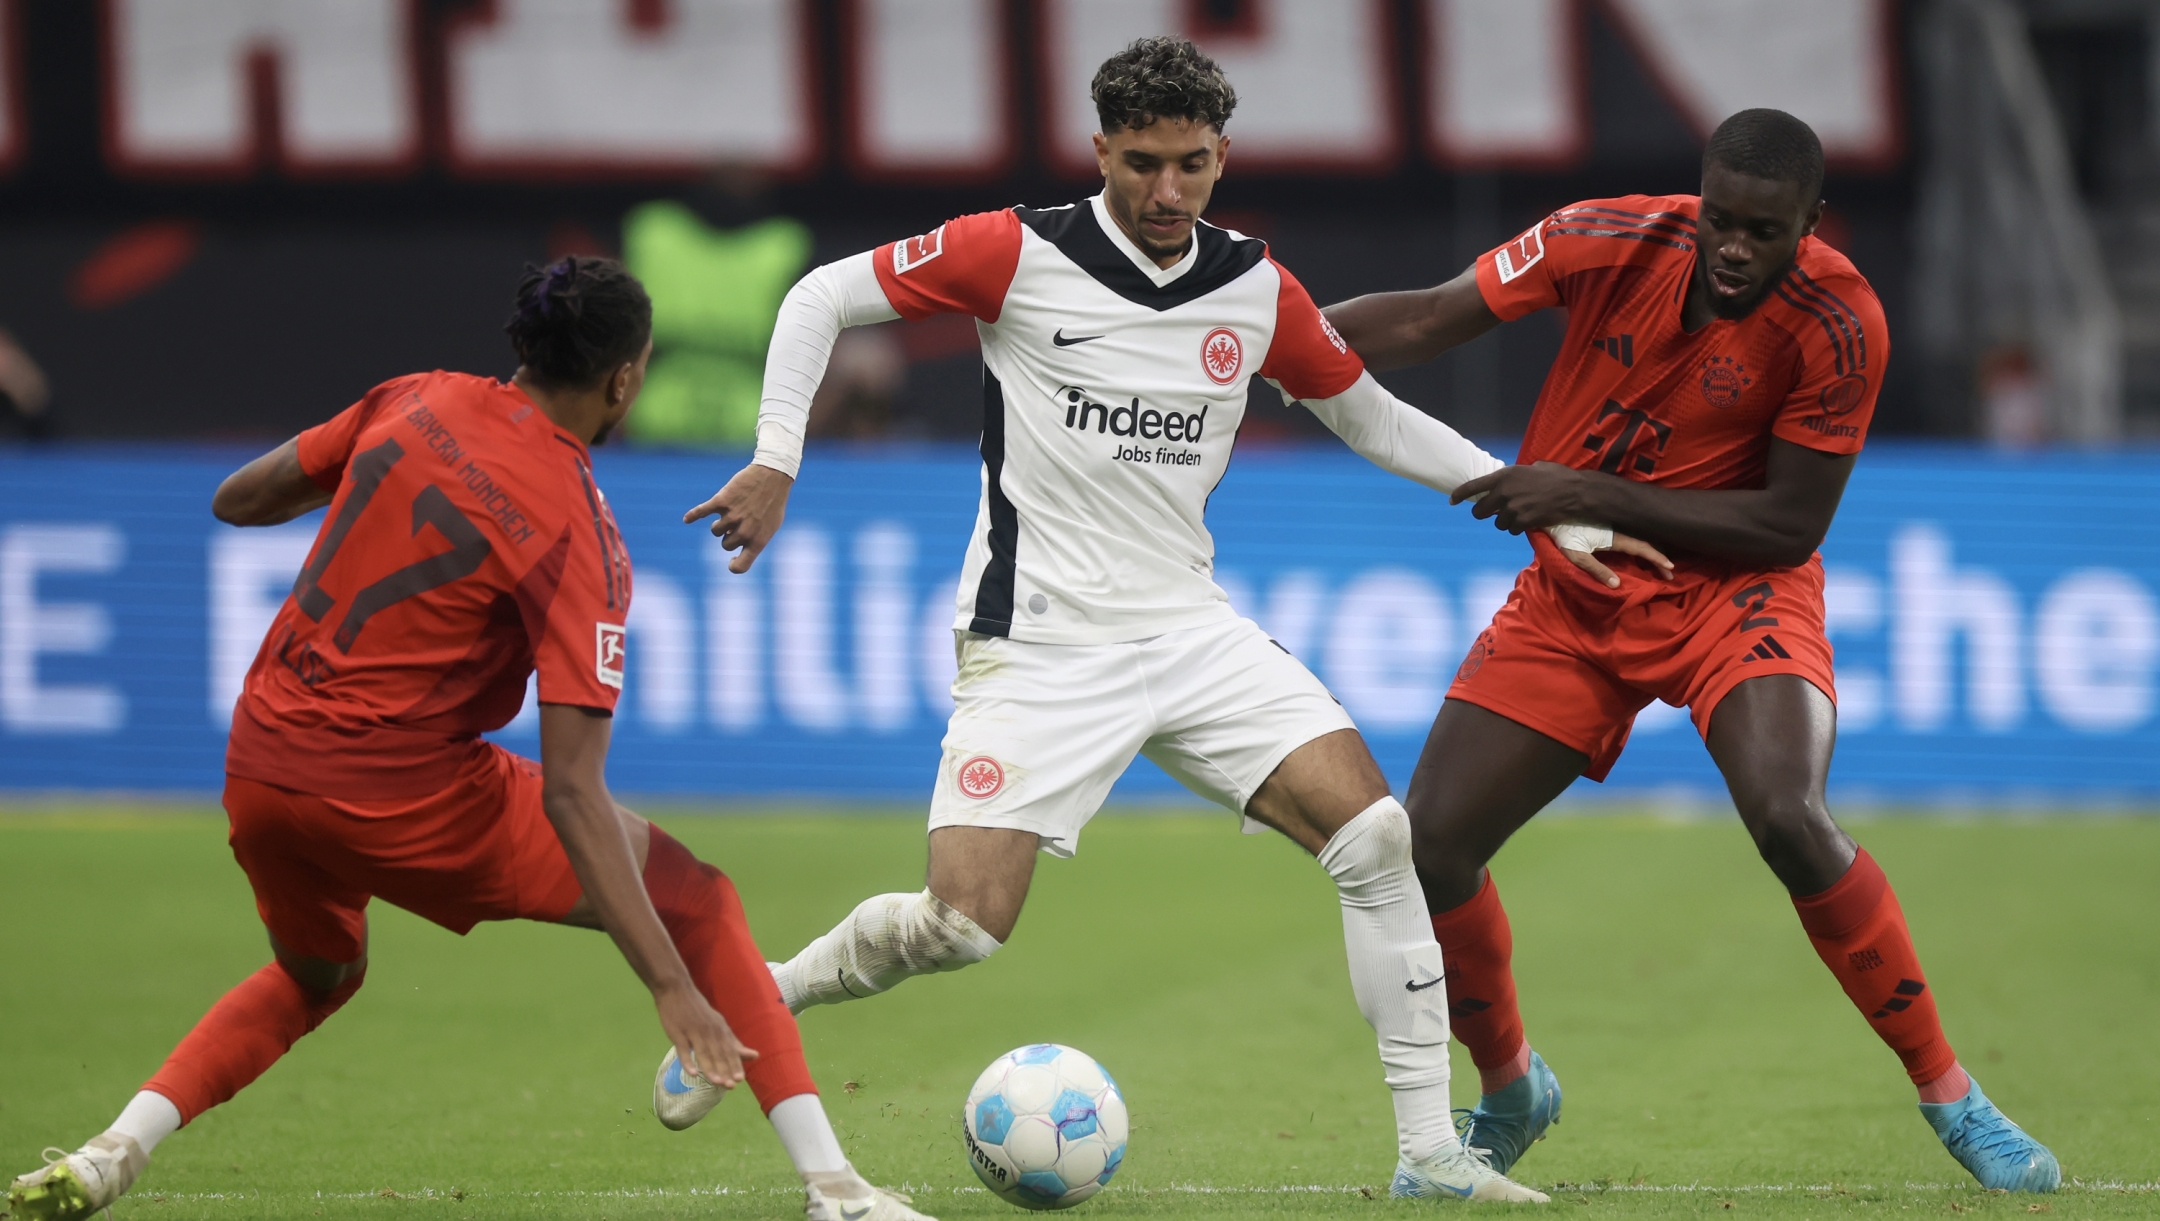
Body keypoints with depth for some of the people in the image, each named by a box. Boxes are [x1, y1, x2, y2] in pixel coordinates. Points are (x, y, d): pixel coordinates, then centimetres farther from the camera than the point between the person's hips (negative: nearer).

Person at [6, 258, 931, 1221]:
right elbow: (570, 793, -21)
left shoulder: (417, 403, 1)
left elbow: (235, 501, 13)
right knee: (698, 902, 5)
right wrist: (673, 990, -22)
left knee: (316, 977, 36)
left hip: (260, 768, 6)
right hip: (406, 796, -6)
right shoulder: (577, 536, -15)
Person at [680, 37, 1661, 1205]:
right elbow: (822, 297, -2)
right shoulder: (1020, 255, -9)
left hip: (1192, 630, 4)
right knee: (961, 927, -16)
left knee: (1375, 837, -12)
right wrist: (775, 463, -12)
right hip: (1039, 645, -4)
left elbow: (1373, 417, 17)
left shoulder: (1257, 291, 3)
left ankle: (1428, 1150, -5)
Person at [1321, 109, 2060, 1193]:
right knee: (1428, 845, -5)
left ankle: (1951, 1097, -13)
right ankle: (1509, 1091, 25)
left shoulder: (1838, 324, -20)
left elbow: (1790, 526, -18)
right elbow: (1429, 322, -7)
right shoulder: (1614, 240, -14)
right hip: (1571, 598, 4)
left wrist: (1596, 496, -24)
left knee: (1790, 819, -30)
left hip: (1735, 588, -4)